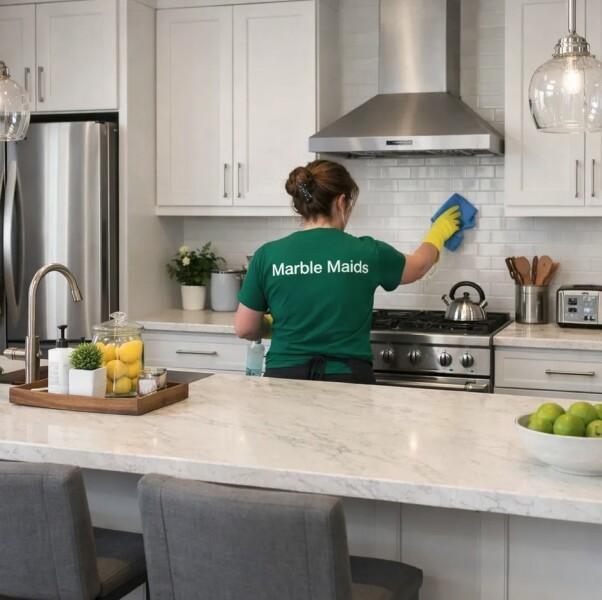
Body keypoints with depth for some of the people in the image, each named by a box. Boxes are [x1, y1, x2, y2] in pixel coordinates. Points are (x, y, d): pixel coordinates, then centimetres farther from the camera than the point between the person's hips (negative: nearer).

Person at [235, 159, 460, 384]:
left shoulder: (268, 255, -5)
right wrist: (438, 233, 38)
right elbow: (417, 266, 17)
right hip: (347, 378, 0)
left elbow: (244, 329, 2)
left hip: (286, 376, 0)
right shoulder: (365, 253, -4)